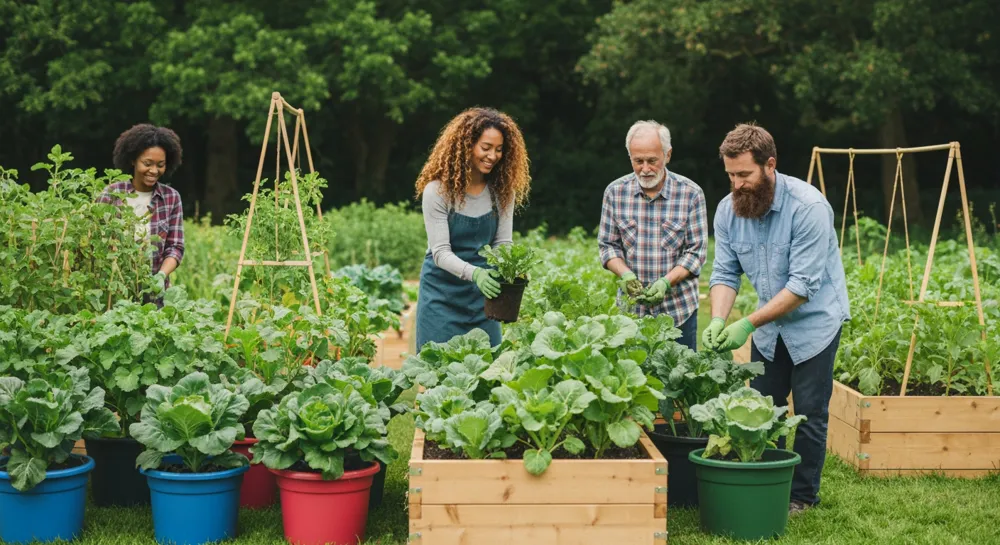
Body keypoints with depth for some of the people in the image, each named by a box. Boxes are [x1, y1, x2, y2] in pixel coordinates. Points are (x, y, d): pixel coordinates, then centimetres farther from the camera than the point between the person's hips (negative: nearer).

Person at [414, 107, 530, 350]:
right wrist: (474, 273, -35)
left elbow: (502, 243, -3)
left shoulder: (502, 191, -1)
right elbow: (441, 252, -18)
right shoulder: (438, 190, -14)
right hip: (443, 292, -4)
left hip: (482, 294, 4)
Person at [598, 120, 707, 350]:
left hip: (678, 308, -1)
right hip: (631, 310, 2)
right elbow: (607, 245, 5)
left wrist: (666, 282, -20)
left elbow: (696, 252, -6)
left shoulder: (691, 193, -6)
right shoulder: (615, 192, 0)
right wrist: (625, 274, -14)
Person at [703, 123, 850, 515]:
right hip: (770, 323, 5)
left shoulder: (807, 207, -26)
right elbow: (725, 273, -6)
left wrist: (749, 324, -32)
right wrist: (718, 320, -25)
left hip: (815, 320, -5)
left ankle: (803, 496, 15)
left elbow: (802, 284, -28)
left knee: (809, 413, 1)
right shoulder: (728, 210, -9)